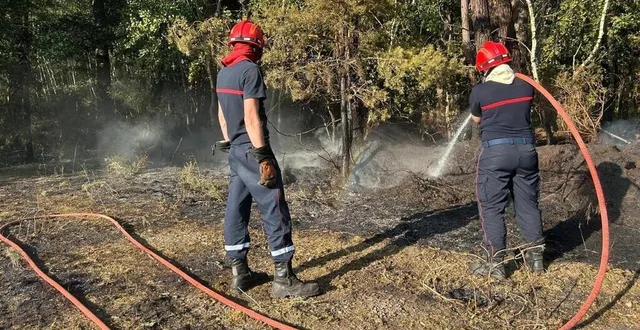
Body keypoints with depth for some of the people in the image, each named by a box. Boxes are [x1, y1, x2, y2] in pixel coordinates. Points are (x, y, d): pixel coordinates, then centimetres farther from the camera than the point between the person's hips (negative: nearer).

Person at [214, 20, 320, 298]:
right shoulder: (250, 70, -14)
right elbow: (251, 115, -21)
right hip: (252, 151, -9)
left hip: (236, 151, 9)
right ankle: (284, 279, -1)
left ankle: (239, 272, 18)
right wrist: (263, 156, -20)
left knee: (236, 209, 10)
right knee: (275, 212, -5)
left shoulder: (223, 72, 12)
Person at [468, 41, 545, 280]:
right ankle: (536, 256, 26)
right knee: (528, 204, 15)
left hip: (495, 151, -4)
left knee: (492, 208, 3)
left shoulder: (480, 91, -7)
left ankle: (496, 263, 6)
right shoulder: (525, 86, 4)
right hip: (525, 149, 5)